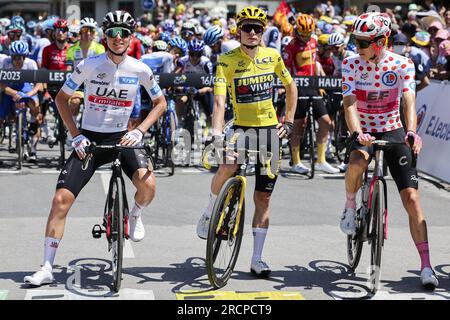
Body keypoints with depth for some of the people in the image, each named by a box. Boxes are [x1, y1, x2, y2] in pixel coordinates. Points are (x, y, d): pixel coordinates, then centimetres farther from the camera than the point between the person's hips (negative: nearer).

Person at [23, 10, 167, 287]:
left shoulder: (140, 69, -5)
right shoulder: (89, 65, -8)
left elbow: (160, 103, 6)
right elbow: (61, 98, 2)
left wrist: (139, 131, -8)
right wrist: (76, 135, -7)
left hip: (121, 138, 0)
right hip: (89, 139, 0)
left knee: (148, 185, -28)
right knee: (61, 199, -10)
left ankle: (135, 215, 10)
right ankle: (47, 269, 0)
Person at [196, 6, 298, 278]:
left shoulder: (272, 56, -1)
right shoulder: (227, 60, -10)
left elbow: (291, 86, 13)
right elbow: (220, 99, -22)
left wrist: (289, 122, 6)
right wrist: (217, 131, -36)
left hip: (270, 129, 3)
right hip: (242, 127, -3)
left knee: (264, 197, 4)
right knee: (227, 168, -34)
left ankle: (257, 259, 12)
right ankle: (209, 213, -5)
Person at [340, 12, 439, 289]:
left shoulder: (403, 65, -11)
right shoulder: (352, 65, -10)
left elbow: (409, 102, -21)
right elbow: (349, 104, -20)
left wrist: (411, 132, -41)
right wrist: (357, 133, -39)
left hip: (393, 131, 0)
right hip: (364, 132, 0)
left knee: (411, 197, -10)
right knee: (357, 163, -37)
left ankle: (426, 266, -6)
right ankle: (350, 206, -4)